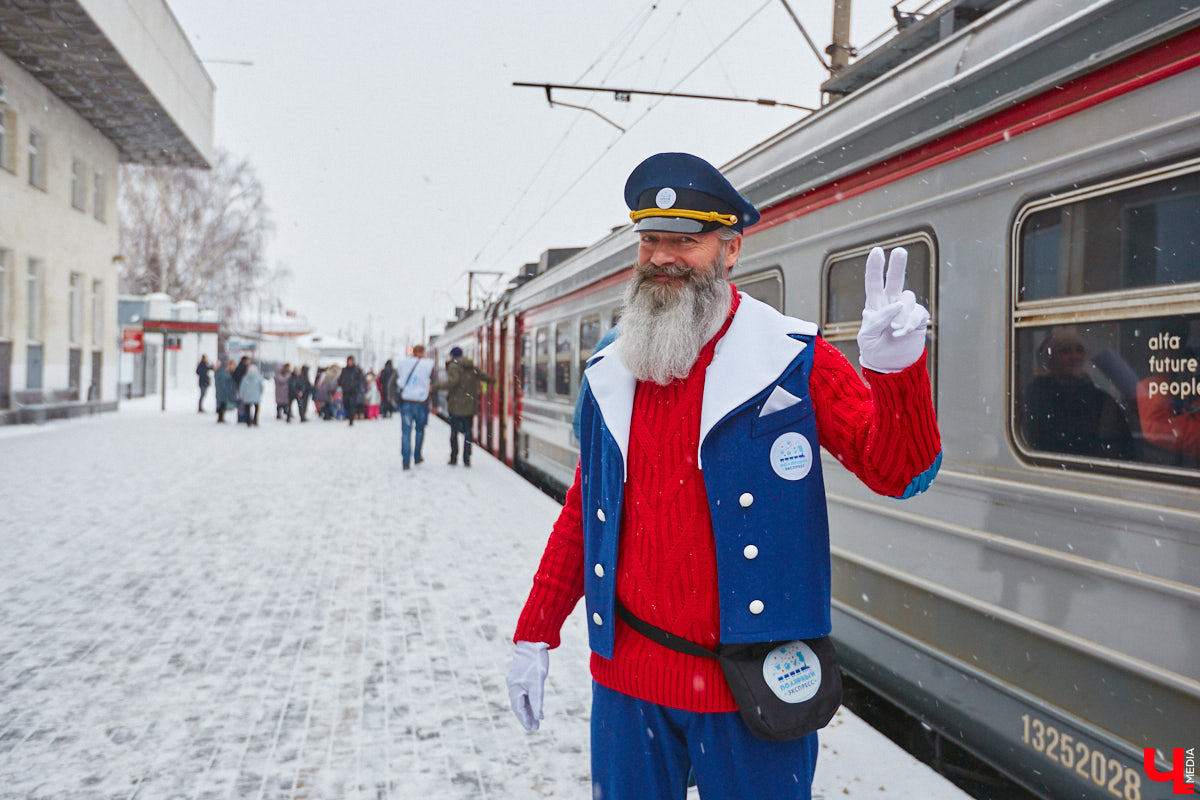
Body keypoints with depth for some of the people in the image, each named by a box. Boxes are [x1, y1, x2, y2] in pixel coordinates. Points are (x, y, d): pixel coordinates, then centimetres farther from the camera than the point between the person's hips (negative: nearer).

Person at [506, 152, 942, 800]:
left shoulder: (791, 358, -8)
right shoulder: (609, 374, 4)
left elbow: (899, 475, -10)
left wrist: (896, 370, -28)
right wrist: (534, 635, 13)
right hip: (627, 676, 4)